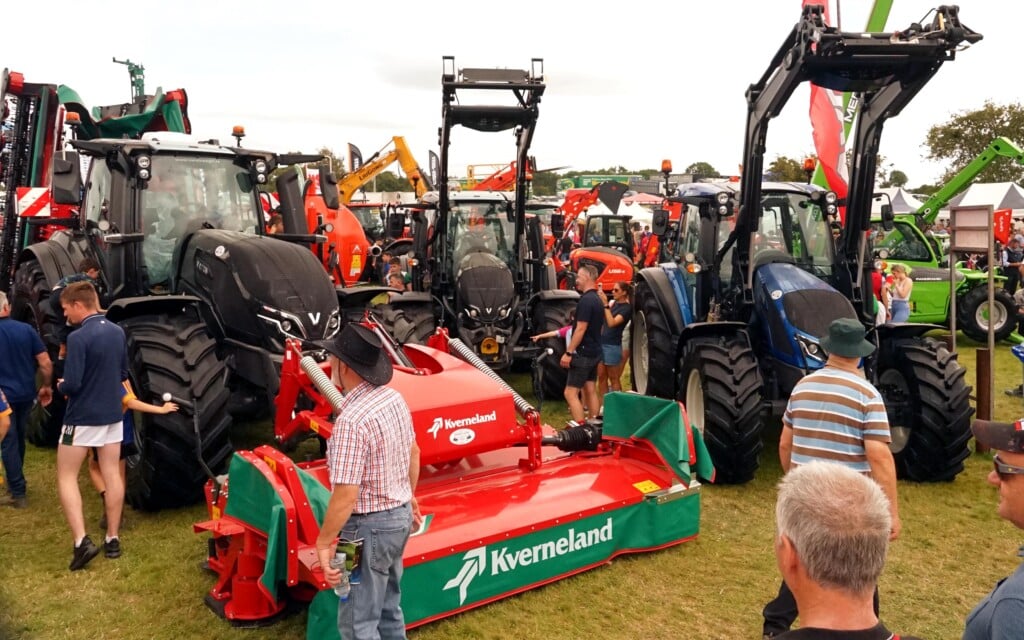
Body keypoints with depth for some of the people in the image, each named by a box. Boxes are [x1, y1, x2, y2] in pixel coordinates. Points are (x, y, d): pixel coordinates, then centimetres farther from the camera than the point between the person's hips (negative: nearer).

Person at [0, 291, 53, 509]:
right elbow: (45, 363, -4)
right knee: (18, 439, 22)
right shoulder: (26, 329, -3)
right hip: (26, 394, 4)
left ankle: (18, 493, 5)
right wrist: (45, 386, 10)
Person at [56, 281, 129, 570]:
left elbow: (72, 384, -21)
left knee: (66, 477, 6)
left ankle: (82, 541, -4)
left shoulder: (78, 338, -20)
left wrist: (60, 386, 0)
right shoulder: (118, 332, 3)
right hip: (113, 415, 7)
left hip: (82, 418, -6)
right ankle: (113, 539, 18)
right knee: (112, 474, 11)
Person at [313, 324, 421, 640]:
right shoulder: (394, 398, -1)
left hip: (370, 526, -9)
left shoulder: (351, 421, -28)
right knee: (388, 605, 25)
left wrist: (323, 544, -17)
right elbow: (413, 452, 12)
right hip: (399, 515, 9)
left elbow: (346, 496, -28)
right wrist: (408, 495, 26)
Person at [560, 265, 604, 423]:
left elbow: (581, 329, -22)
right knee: (591, 391, 13)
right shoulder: (598, 300, 12)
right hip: (594, 352, 10)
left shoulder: (586, 300, -18)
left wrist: (568, 352, -20)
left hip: (583, 353, -10)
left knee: (570, 393, -8)